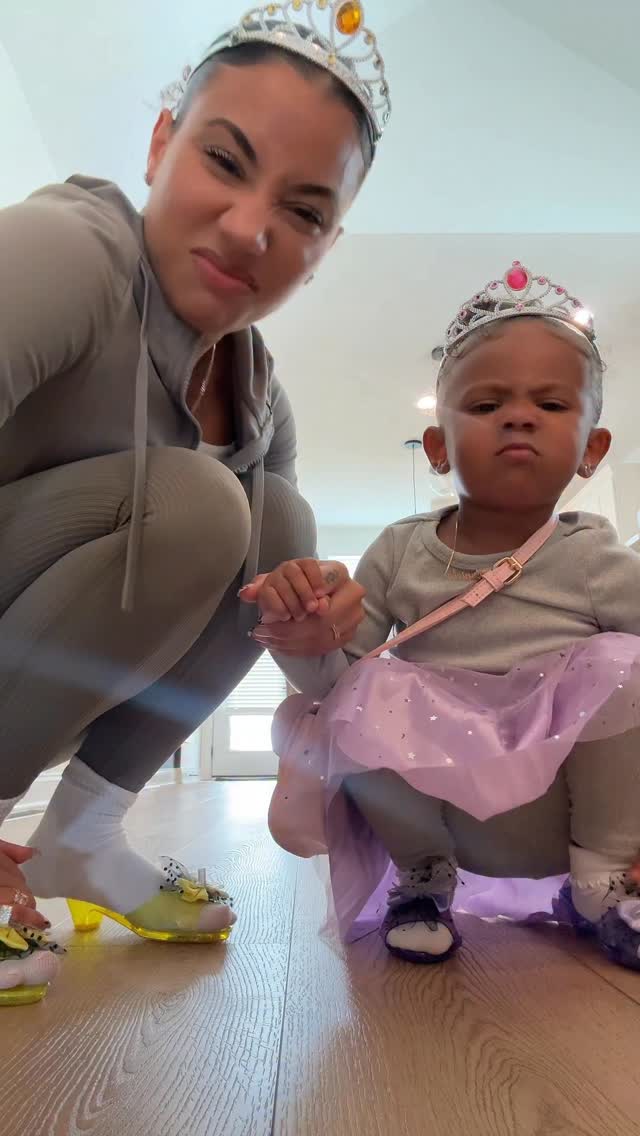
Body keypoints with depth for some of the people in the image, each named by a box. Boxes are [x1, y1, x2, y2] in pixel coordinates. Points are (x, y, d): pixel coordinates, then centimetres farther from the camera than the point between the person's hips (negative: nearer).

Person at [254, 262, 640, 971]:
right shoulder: (399, 552, -3)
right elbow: (330, 675, -1)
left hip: (564, 805, 0)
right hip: (432, 806, 1)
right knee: (367, 695, -26)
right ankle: (421, 876, 2)